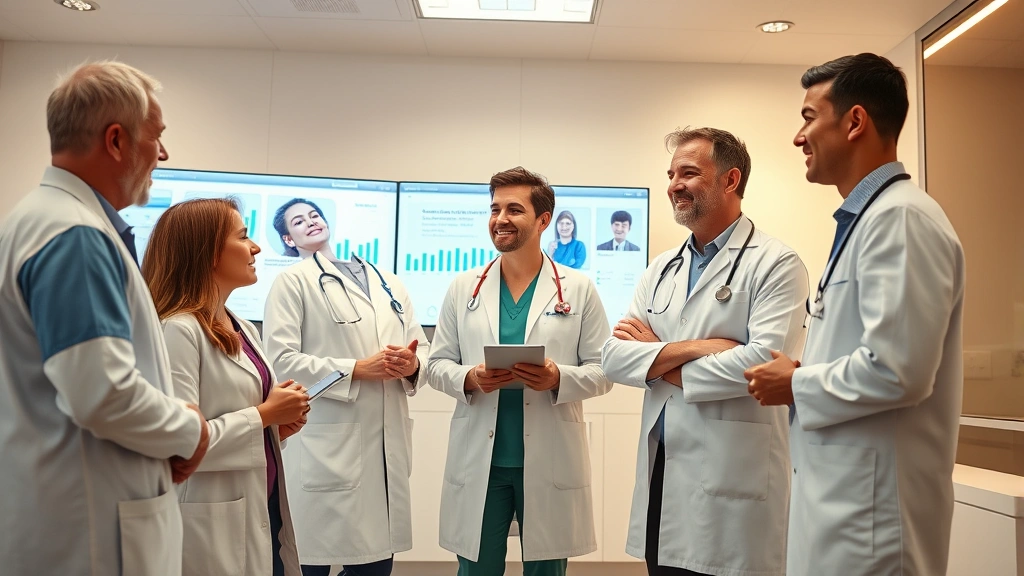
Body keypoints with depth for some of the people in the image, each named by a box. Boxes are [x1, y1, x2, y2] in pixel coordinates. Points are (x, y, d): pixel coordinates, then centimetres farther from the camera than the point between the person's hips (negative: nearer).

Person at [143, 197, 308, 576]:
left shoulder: (244, 330, 11)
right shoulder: (178, 330, -17)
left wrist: (279, 425, 2)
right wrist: (264, 415, -16)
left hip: (262, 511, 8)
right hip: (214, 526, -8)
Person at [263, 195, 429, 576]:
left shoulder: (388, 282, 20)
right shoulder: (293, 281, 1)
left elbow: (422, 348, 16)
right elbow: (281, 360, -11)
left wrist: (413, 364, -7)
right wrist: (357, 370, -15)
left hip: (388, 443, 5)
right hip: (330, 448, -5)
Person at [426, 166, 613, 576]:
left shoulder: (579, 289, 1)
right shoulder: (463, 288, 6)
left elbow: (602, 370, -1)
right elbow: (437, 365, 6)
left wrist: (559, 378, -20)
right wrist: (469, 378, -14)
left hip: (551, 462, -1)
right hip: (478, 461, 1)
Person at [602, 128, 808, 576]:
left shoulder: (775, 264, -6)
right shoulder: (661, 270, 13)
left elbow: (766, 359, -21)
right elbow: (613, 358, 4)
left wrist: (658, 359, -9)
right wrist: (693, 347, -13)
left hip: (732, 486, -6)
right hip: (660, 478, 6)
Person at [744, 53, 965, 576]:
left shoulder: (900, 217, -17)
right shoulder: (864, 218, 14)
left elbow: (896, 370, -25)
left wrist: (796, 385, -11)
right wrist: (802, 376, 6)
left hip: (871, 504, -9)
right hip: (842, 491, 9)